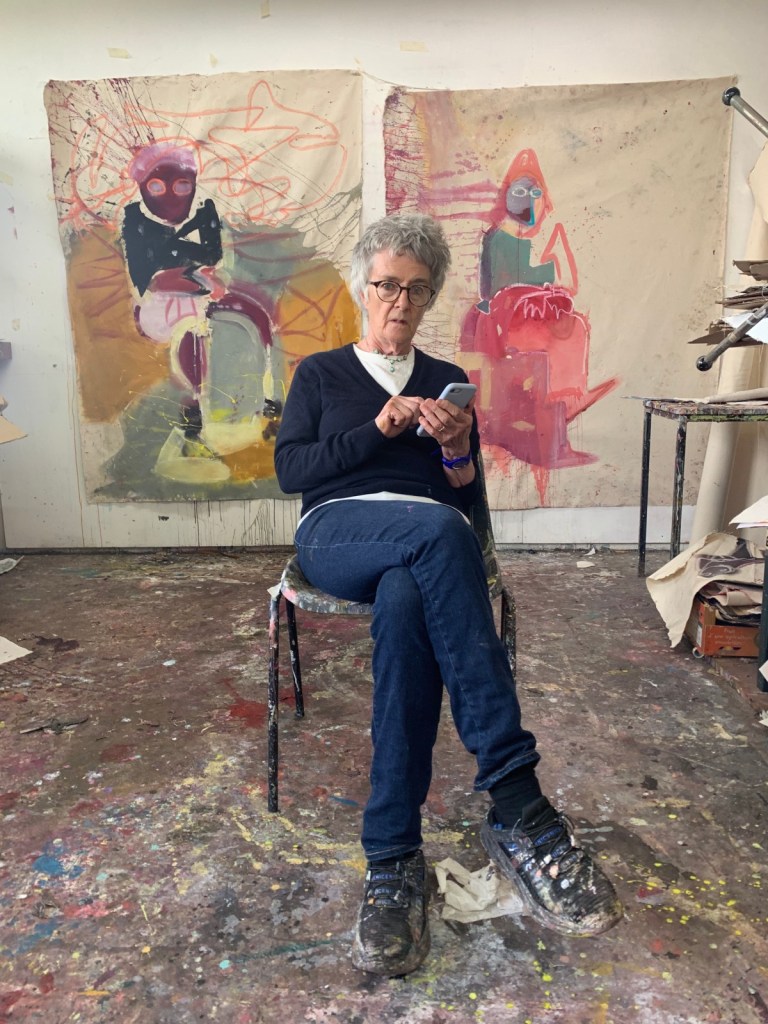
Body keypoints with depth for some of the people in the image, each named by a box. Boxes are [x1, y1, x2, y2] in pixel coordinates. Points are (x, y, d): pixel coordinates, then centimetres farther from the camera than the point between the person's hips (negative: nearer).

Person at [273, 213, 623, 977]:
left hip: (425, 542, 2)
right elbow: (290, 469, 4)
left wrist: (456, 450, -4)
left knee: (405, 607, -38)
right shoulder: (320, 374, 20)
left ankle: (393, 859, -33)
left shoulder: (447, 380, 24)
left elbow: (466, 497, 19)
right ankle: (518, 806, -39)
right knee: (438, 530, -38)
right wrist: (378, 431, -7)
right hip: (337, 532, -1)